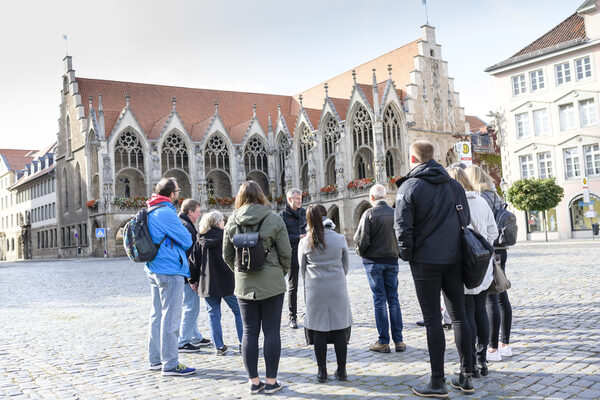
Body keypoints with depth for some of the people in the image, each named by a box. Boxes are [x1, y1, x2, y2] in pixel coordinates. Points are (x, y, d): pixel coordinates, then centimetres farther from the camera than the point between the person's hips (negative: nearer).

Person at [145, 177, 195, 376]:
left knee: (157, 315, 16)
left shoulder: (150, 212, 14)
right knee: (170, 318, -5)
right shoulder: (165, 212, -16)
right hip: (169, 271, -10)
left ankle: (155, 359, 24)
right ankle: (170, 364, 0)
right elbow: (187, 240, -14)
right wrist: (186, 232, 6)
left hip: (154, 269, 10)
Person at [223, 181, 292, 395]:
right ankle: (271, 381, 10)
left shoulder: (232, 221, 2)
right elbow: (286, 253, -5)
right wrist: (281, 273, 11)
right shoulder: (274, 219, -7)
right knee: (271, 331, 4)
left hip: (244, 285, 3)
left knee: (249, 332, 10)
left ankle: (254, 381, 16)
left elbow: (227, 255, 8)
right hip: (272, 284, -3)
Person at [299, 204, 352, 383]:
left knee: (318, 330, 6)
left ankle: (322, 371, 10)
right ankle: (341, 370, 14)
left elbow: (302, 268, 6)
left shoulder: (305, 242, -4)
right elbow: (345, 266, 7)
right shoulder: (340, 239, -4)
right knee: (340, 329, 7)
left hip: (315, 291, 0)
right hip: (337, 288, 1)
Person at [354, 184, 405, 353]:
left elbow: (361, 239, -12)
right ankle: (398, 340, 10)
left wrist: (361, 253, 6)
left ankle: (383, 342, 3)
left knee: (379, 300, 0)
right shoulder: (395, 213, 1)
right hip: (392, 260, 3)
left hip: (373, 261, -3)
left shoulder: (369, 213, -10)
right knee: (393, 299, 9)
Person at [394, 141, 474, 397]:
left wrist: (407, 254, 1)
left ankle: (437, 383, 6)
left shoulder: (409, 187, -7)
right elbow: (465, 219, 11)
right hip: (453, 259, 5)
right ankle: (466, 377, 18)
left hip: (425, 261, -5)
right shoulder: (454, 185, 9)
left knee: (433, 320, 0)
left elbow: (403, 227, -12)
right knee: (459, 315, 12)